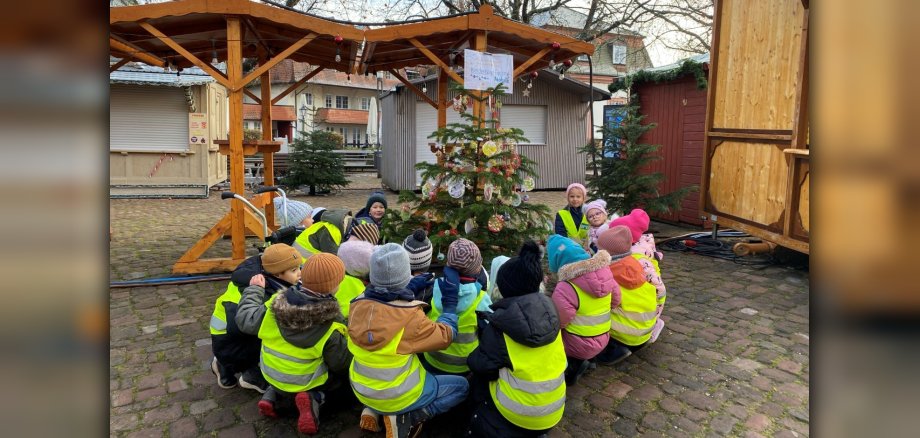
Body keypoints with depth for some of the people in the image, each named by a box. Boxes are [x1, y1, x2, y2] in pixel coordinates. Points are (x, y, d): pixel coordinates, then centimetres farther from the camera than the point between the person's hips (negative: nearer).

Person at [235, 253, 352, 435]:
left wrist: (254, 290, 4)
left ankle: (273, 396, 11)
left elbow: (245, 320, -8)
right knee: (345, 374, 13)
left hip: (271, 375, 5)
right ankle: (314, 397, -9)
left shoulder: (277, 303, -20)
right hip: (304, 382, -5)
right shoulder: (329, 327, -28)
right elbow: (341, 364, -17)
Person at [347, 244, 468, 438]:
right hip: (396, 396, -6)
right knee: (461, 386, 10)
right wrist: (450, 298, -5)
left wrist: (409, 291, 8)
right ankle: (406, 418, -4)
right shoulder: (411, 318, -30)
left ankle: (373, 411, 13)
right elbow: (445, 336, -12)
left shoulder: (359, 305, -14)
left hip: (361, 390, 6)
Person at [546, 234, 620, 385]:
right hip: (602, 339, 7)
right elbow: (615, 301, 7)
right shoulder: (604, 272, -8)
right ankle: (578, 362, 14)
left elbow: (557, 322, -22)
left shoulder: (565, 289, -30)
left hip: (579, 345, -7)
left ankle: (571, 365, 3)